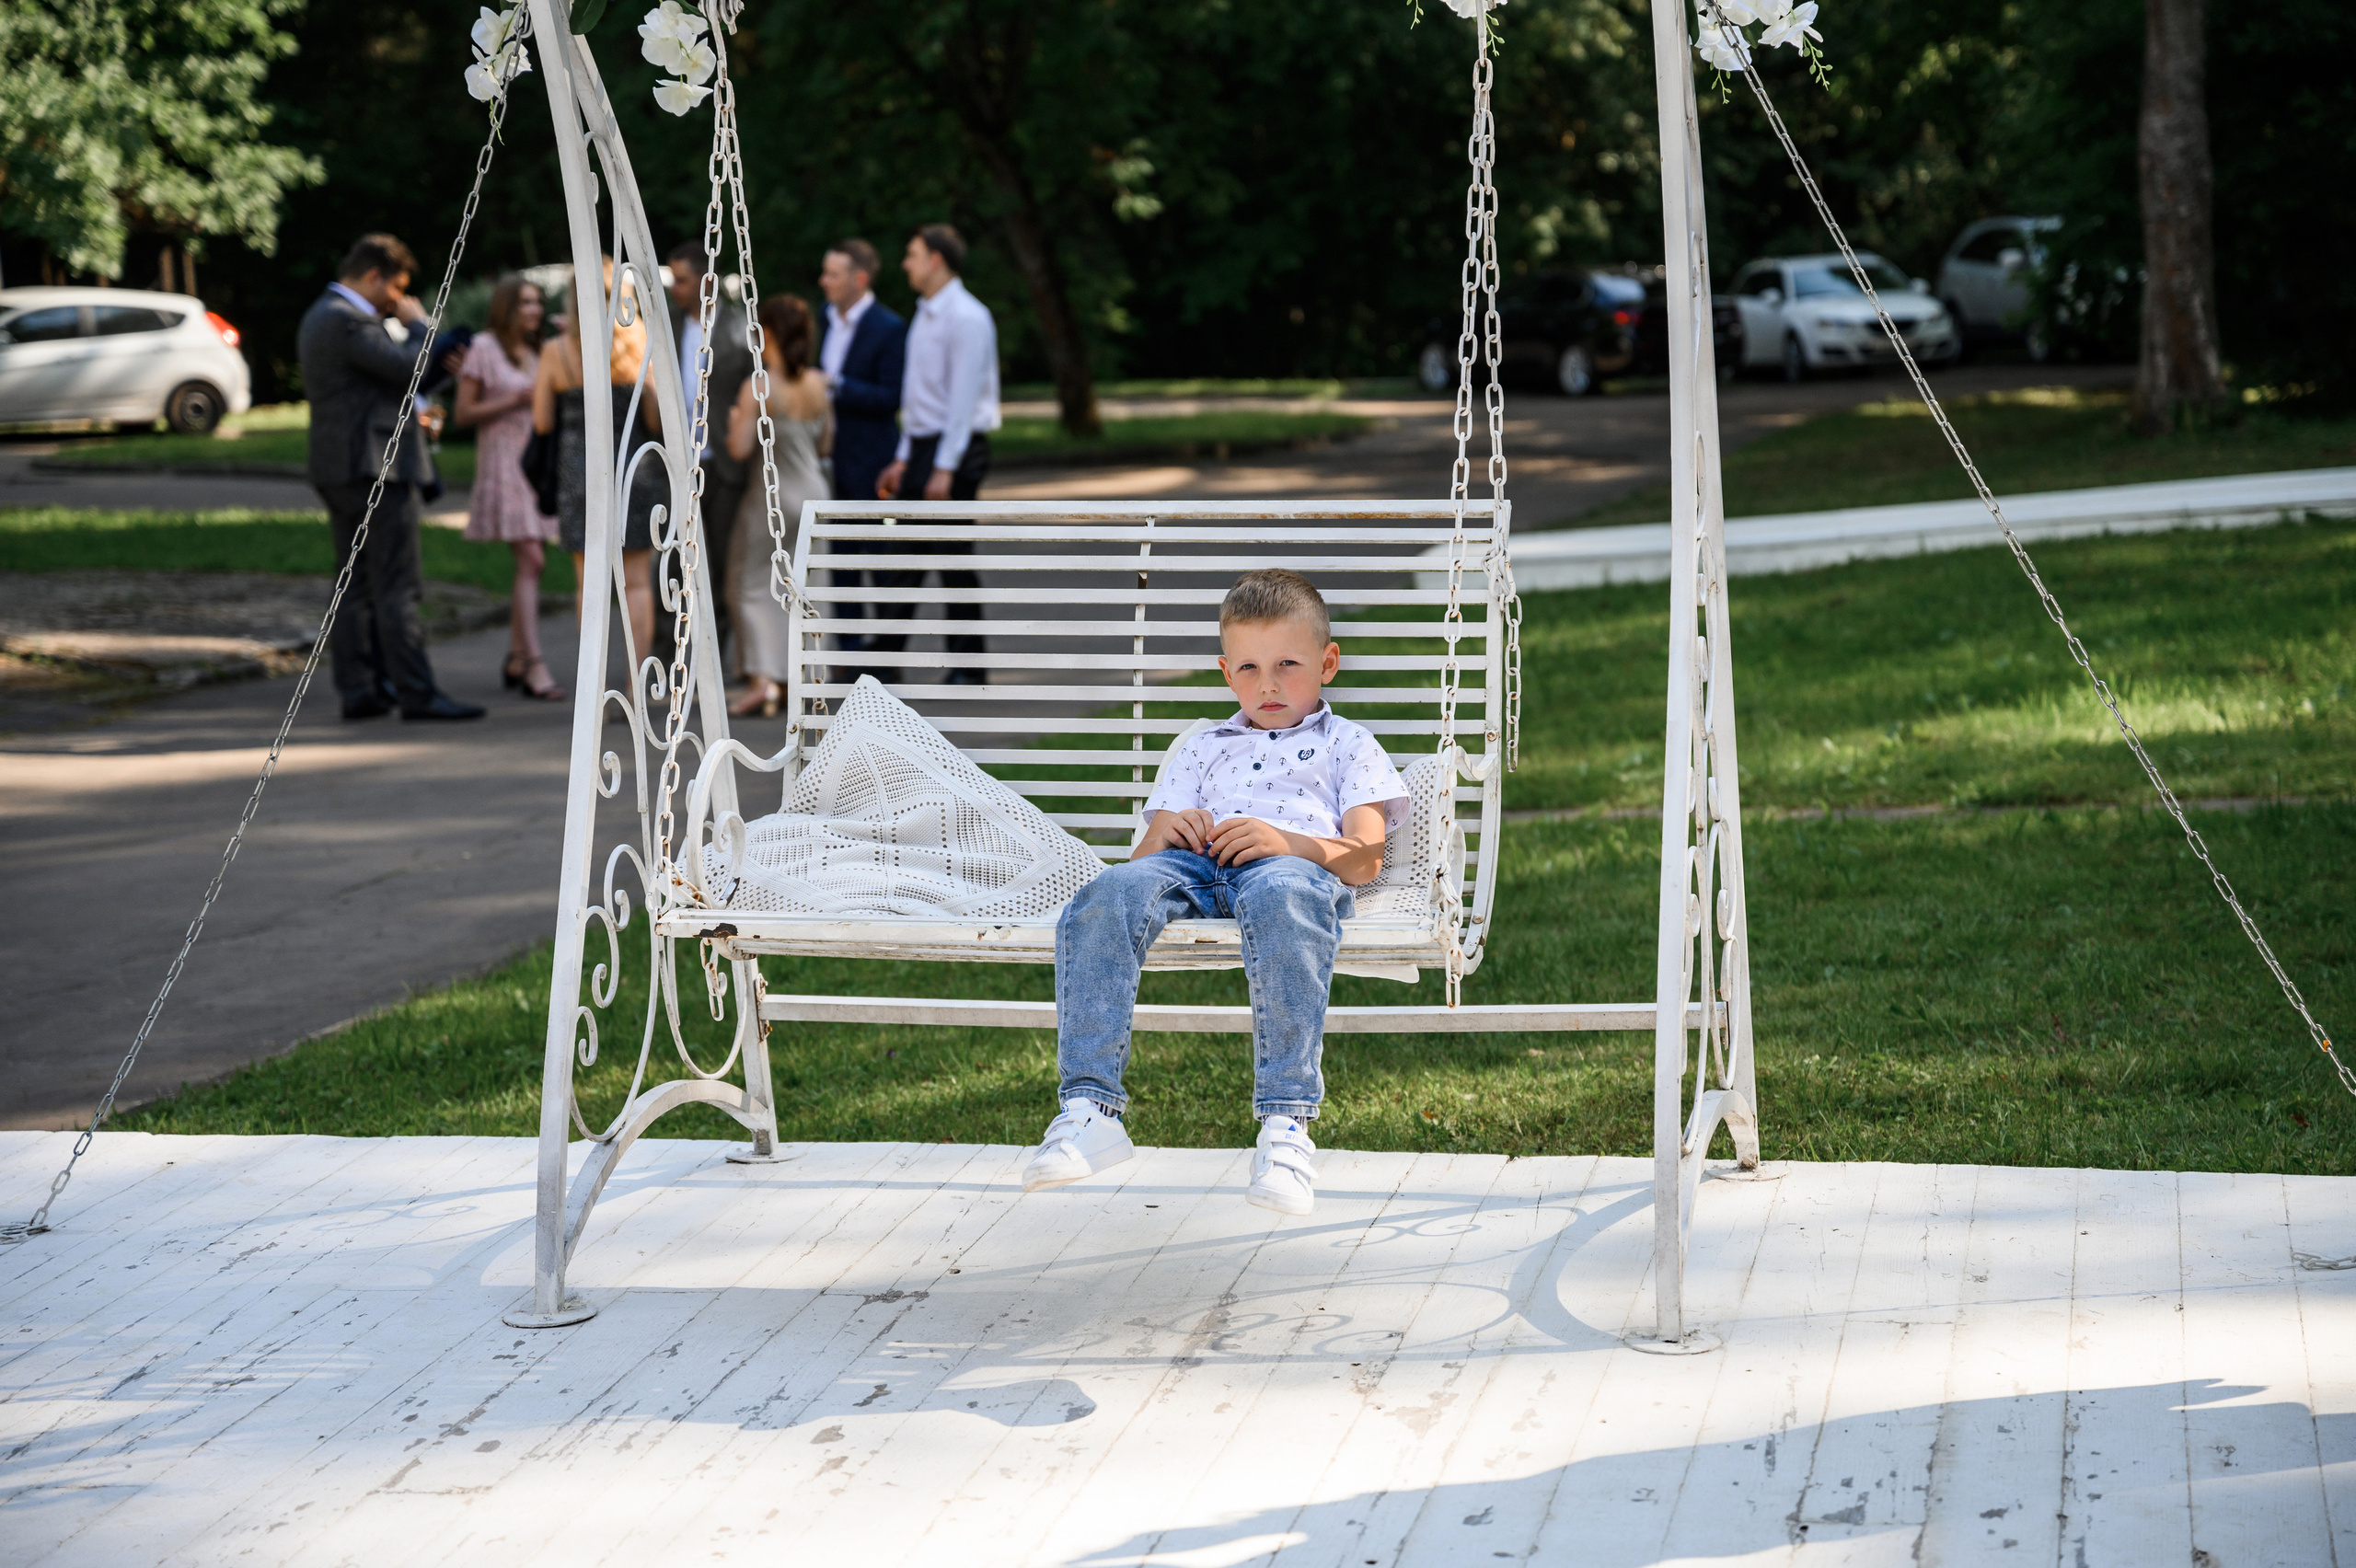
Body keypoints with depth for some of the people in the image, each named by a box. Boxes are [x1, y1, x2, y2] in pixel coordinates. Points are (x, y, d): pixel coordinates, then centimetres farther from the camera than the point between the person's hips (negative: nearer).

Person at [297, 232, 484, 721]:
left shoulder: (318, 318, 18)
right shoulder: (349, 320, -15)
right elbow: (412, 368, -18)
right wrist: (418, 324, -4)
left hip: (336, 469, 11)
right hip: (375, 466, -11)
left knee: (355, 585, 10)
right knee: (397, 586, -9)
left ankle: (358, 690, 10)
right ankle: (416, 693, -9)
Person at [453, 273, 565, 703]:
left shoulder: (538, 352, 15)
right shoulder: (484, 349, -4)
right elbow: (463, 413, -6)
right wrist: (515, 400, -15)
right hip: (504, 462, -7)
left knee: (531, 564, 7)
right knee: (531, 560, -16)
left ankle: (516, 659, 16)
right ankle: (535, 667, -19)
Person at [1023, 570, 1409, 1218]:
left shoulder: (1345, 744, 28)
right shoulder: (1203, 749, 38)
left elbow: (1366, 859, 11)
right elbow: (1145, 852, 28)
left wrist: (1287, 841, -9)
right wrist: (1165, 834, 2)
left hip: (1295, 865, -3)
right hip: (1192, 868, 3)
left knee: (1282, 896, -44)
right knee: (1108, 896, -33)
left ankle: (1286, 1122, -49)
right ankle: (1090, 1106, -39)